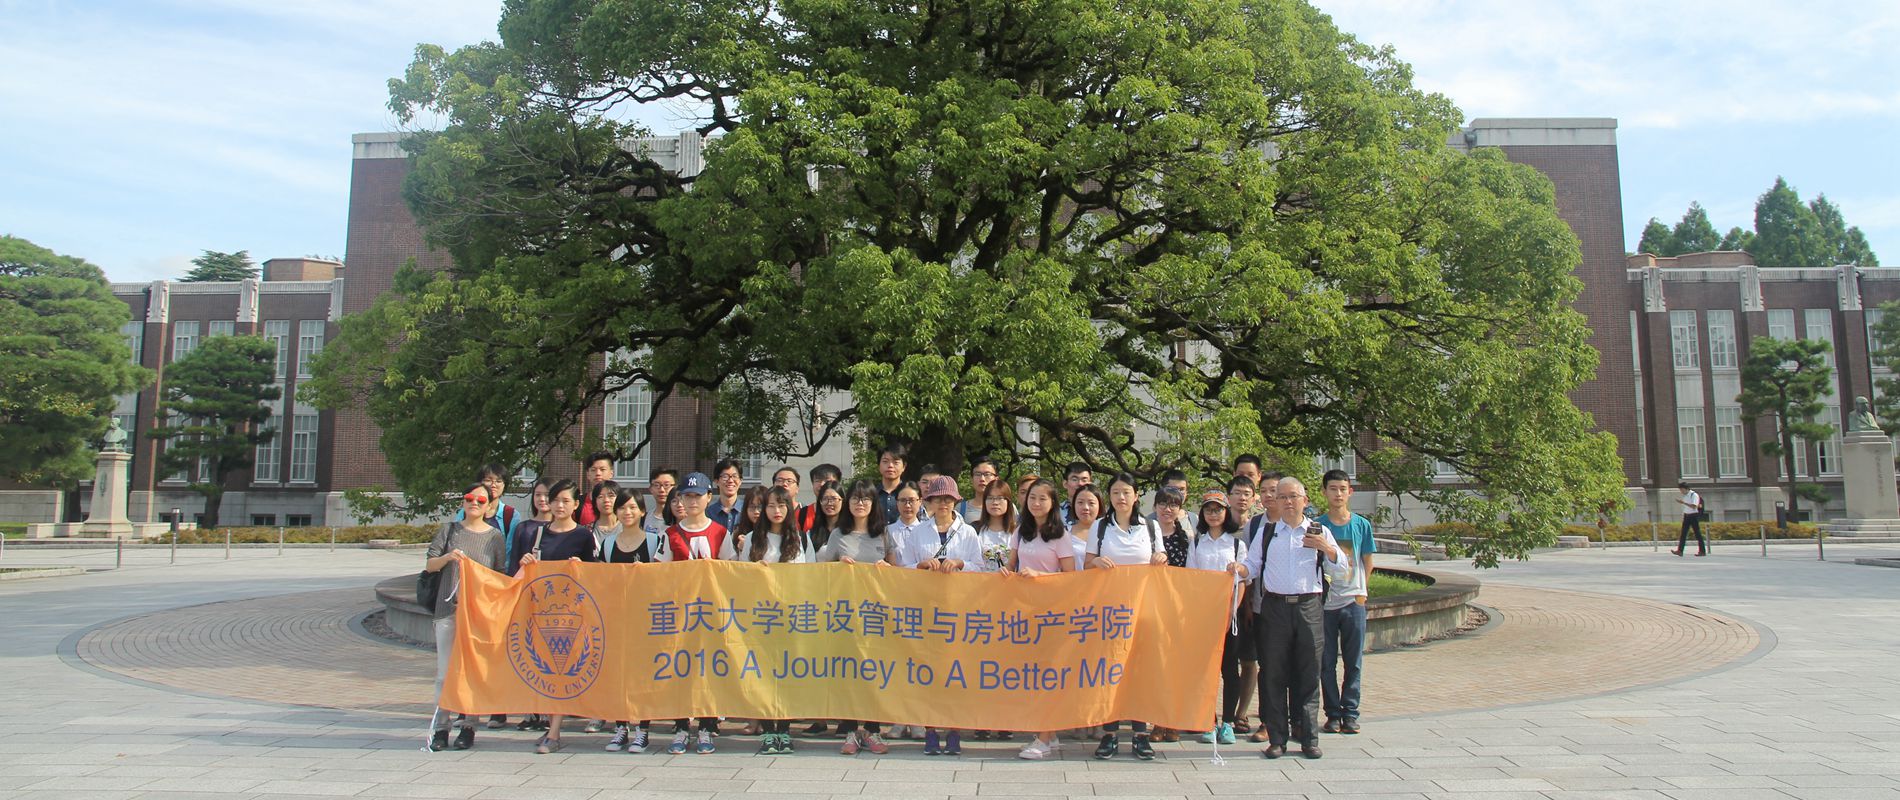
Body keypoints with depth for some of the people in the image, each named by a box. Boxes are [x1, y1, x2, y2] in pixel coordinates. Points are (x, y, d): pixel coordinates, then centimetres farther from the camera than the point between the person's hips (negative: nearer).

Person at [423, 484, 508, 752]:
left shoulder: (495, 535, 5)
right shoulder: (451, 530, 8)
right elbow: (429, 564, 7)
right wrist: (448, 557, -13)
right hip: (448, 607, 1)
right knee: (445, 669, 1)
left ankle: (467, 725, 10)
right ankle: (440, 727, 7)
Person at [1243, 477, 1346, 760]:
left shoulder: (1319, 532, 10)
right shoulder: (1266, 534, 12)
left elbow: (1340, 566, 8)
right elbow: (1251, 565, 12)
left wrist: (1325, 547, -9)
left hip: (1309, 606, 0)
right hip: (1275, 607, 0)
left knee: (1309, 674, 2)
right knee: (1274, 674, 1)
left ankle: (1309, 739, 11)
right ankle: (1276, 739, 8)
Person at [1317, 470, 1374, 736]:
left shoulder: (1362, 525, 3)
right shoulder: (1317, 526, 0)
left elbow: (1368, 563, 10)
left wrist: (1360, 592, 4)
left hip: (1353, 602, 1)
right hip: (1324, 602, -1)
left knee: (1354, 661, 5)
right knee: (1326, 662, 3)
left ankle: (1350, 713, 15)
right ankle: (1333, 713, 13)